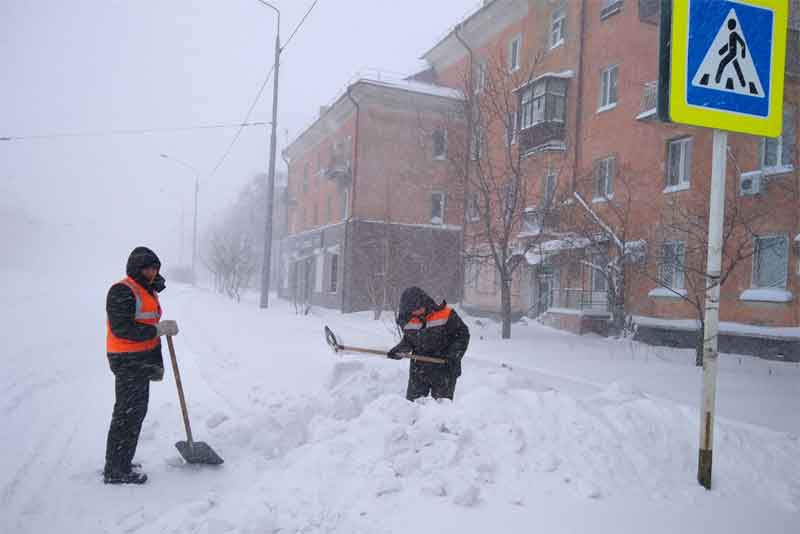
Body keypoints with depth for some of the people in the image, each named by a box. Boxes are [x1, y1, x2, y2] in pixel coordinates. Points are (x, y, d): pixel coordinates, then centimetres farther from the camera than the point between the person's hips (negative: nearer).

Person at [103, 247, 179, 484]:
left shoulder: (148, 291, 16)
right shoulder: (122, 291, -14)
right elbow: (122, 329, -23)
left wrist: (156, 364, 20)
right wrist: (158, 329, -21)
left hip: (142, 362, 10)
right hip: (128, 361, -10)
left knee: (137, 411, 16)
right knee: (127, 413, -4)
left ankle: (121, 463, 28)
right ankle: (115, 471, 7)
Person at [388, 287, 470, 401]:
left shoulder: (447, 315, -13)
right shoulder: (409, 320, 1)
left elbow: (462, 334, -7)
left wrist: (453, 355, -15)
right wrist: (398, 351, -5)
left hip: (443, 369, -4)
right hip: (418, 370, 4)